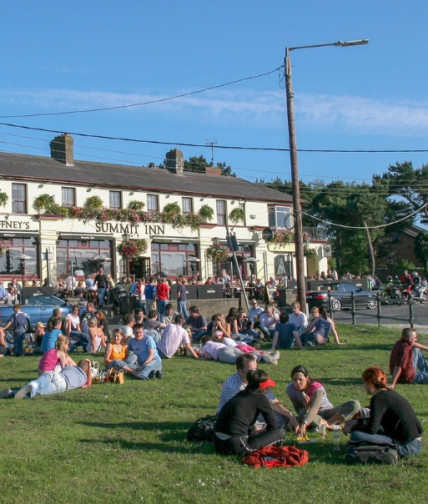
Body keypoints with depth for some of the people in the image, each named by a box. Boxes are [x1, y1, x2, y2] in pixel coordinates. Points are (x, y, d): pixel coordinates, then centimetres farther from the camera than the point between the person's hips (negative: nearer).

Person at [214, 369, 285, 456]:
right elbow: (272, 425, 6)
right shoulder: (260, 398, 0)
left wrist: (255, 429, 36)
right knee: (279, 433, 0)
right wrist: (261, 431, 23)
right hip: (236, 446, -8)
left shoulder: (240, 394, 19)